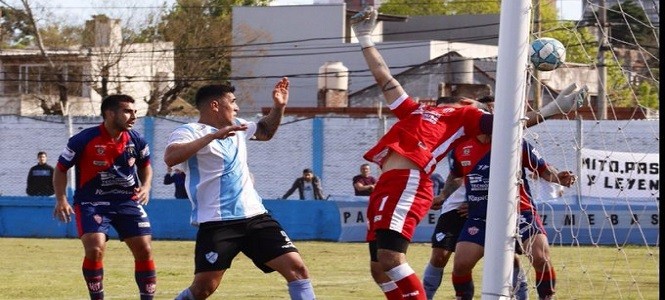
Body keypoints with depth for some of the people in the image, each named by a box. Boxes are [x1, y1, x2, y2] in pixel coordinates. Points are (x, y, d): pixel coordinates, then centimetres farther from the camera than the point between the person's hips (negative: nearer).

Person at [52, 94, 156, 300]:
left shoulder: (136, 140, -4)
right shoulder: (84, 140, -16)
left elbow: (145, 165, 17)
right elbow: (61, 169, -4)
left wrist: (146, 187, -2)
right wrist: (61, 199, -13)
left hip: (128, 201, 4)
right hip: (92, 203, -4)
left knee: (144, 250, -1)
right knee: (95, 250, -20)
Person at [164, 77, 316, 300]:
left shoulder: (237, 126, 16)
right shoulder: (189, 131, -8)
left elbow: (265, 132, 38)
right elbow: (170, 158, -29)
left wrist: (279, 106, 20)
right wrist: (213, 135, -32)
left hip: (255, 216, 7)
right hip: (216, 222, -7)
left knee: (296, 268, -6)